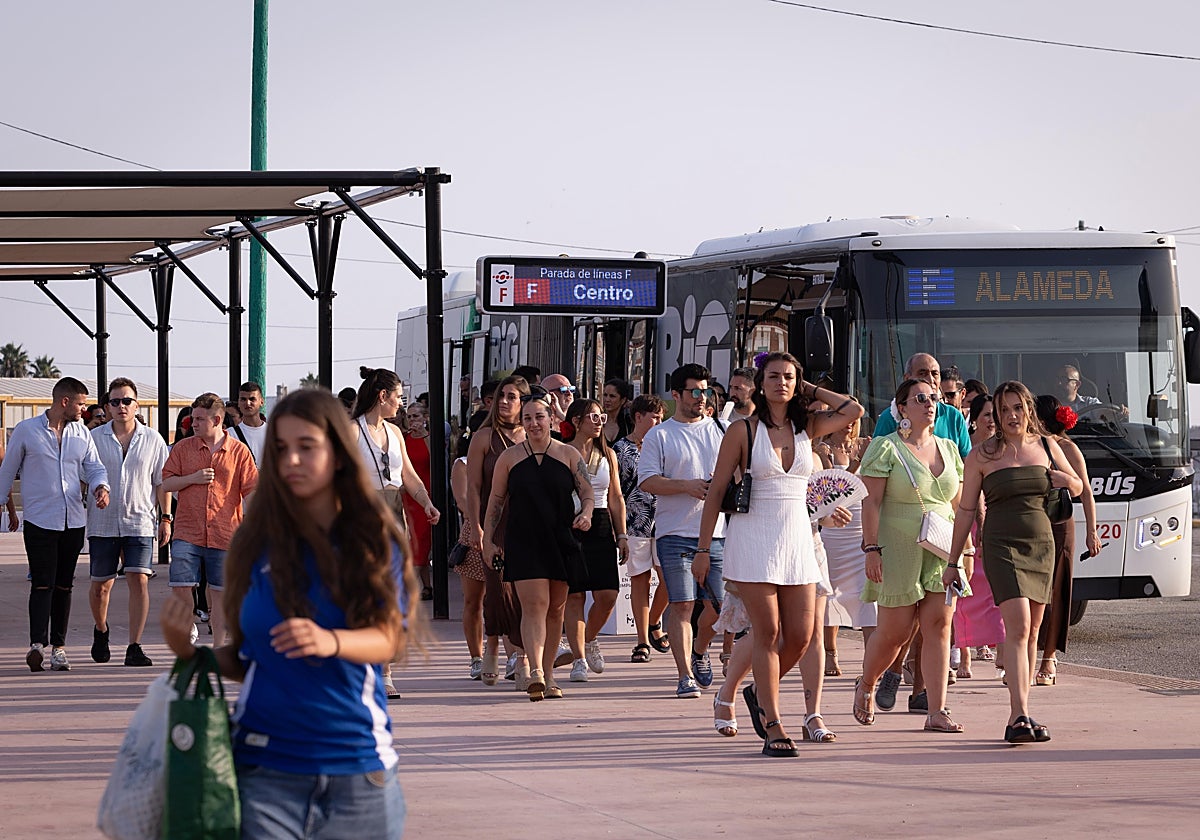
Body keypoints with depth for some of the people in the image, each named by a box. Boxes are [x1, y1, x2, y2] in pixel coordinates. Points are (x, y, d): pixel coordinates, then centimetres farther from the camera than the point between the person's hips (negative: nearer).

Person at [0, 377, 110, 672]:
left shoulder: (81, 433, 11)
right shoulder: (26, 431, -1)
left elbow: (94, 467, 12)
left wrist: (100, 486, -9)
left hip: (73, 522, 4)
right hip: (39, 521, -4)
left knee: (63, 585, 8)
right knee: (42, 584, -13)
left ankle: (58, 645, 12)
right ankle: (37, 644, -21)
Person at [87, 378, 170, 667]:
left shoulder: (152, 440, 5)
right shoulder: (94, 438, 4)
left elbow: (162, 481, 10)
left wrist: (166, 518, 4)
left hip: (140, 522, -1)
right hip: (102, 523, 1)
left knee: (139, 580, -12)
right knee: (101, 584, 7)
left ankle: (134, 647, -10)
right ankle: (101, 630, 36)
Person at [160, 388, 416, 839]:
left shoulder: (373, 541, 4)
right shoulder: (258, 543, 4)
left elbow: (388, 640, -7)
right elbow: (242, 661, 10)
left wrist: (331, 641, -27)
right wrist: (187, 651, -9)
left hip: (357, 764, 0)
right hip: (267, 765, 0)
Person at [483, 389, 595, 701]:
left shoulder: (569, 454, 6)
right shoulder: (509, 458, 6)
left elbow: (587, 493, 6)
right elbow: (496, 500, 10)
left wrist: (585, 513, -15)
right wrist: (488, 539, 4)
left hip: (561, 542, 2)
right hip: (523, 542, -2)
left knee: (555, 608, 7)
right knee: (534, 604, -15)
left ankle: (548, 674, 17)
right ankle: (535, 672, -25)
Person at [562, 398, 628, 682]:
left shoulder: (607, 454, 13)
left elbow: (616, 498, 16)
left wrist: (622, 535, 10)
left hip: (601, 528, 4)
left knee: (607, 595, -5)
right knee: (574, 595, -5)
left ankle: (589, 639, 22)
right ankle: (579, 659, -1)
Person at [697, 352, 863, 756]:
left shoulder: (807, 428, 9)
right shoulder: (743, 431, -1)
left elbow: (854, 410, -4)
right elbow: (716, 491, 1)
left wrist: (809, 389, 6)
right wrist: (703, 548, -3)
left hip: (797, 540, 4)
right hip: (753, 538, -4)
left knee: (801, 636, 1)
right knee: (768, 634, -7)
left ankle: (762, 692, 27)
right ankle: (773, 727, -4)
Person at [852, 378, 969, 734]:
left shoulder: (948, 448, 12)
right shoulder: (886, 448, -4)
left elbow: (958, 504, 16)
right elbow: (872, 501, -9)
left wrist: (962, 551, 11)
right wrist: (872, 548, -16)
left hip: (941, 553, 5)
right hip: (899, 552, -5)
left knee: (939, 627, -4)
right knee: (895, 630, 0)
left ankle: (937, 711, -4)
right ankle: (865, 686, 28)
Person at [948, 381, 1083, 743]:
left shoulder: (1047, 447, 10)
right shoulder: (982, 456, 0)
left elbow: (1078, 488, 22)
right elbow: (966, 509, 3)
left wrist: (1064, 479, -2)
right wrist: (955, 558, 1)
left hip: (1041, 543, 4)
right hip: (1002, 545, -4)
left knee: (1032, 631, 5)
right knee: (1017, 627, -17)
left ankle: (1019, 714, 13)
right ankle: (1020, 715, -24)